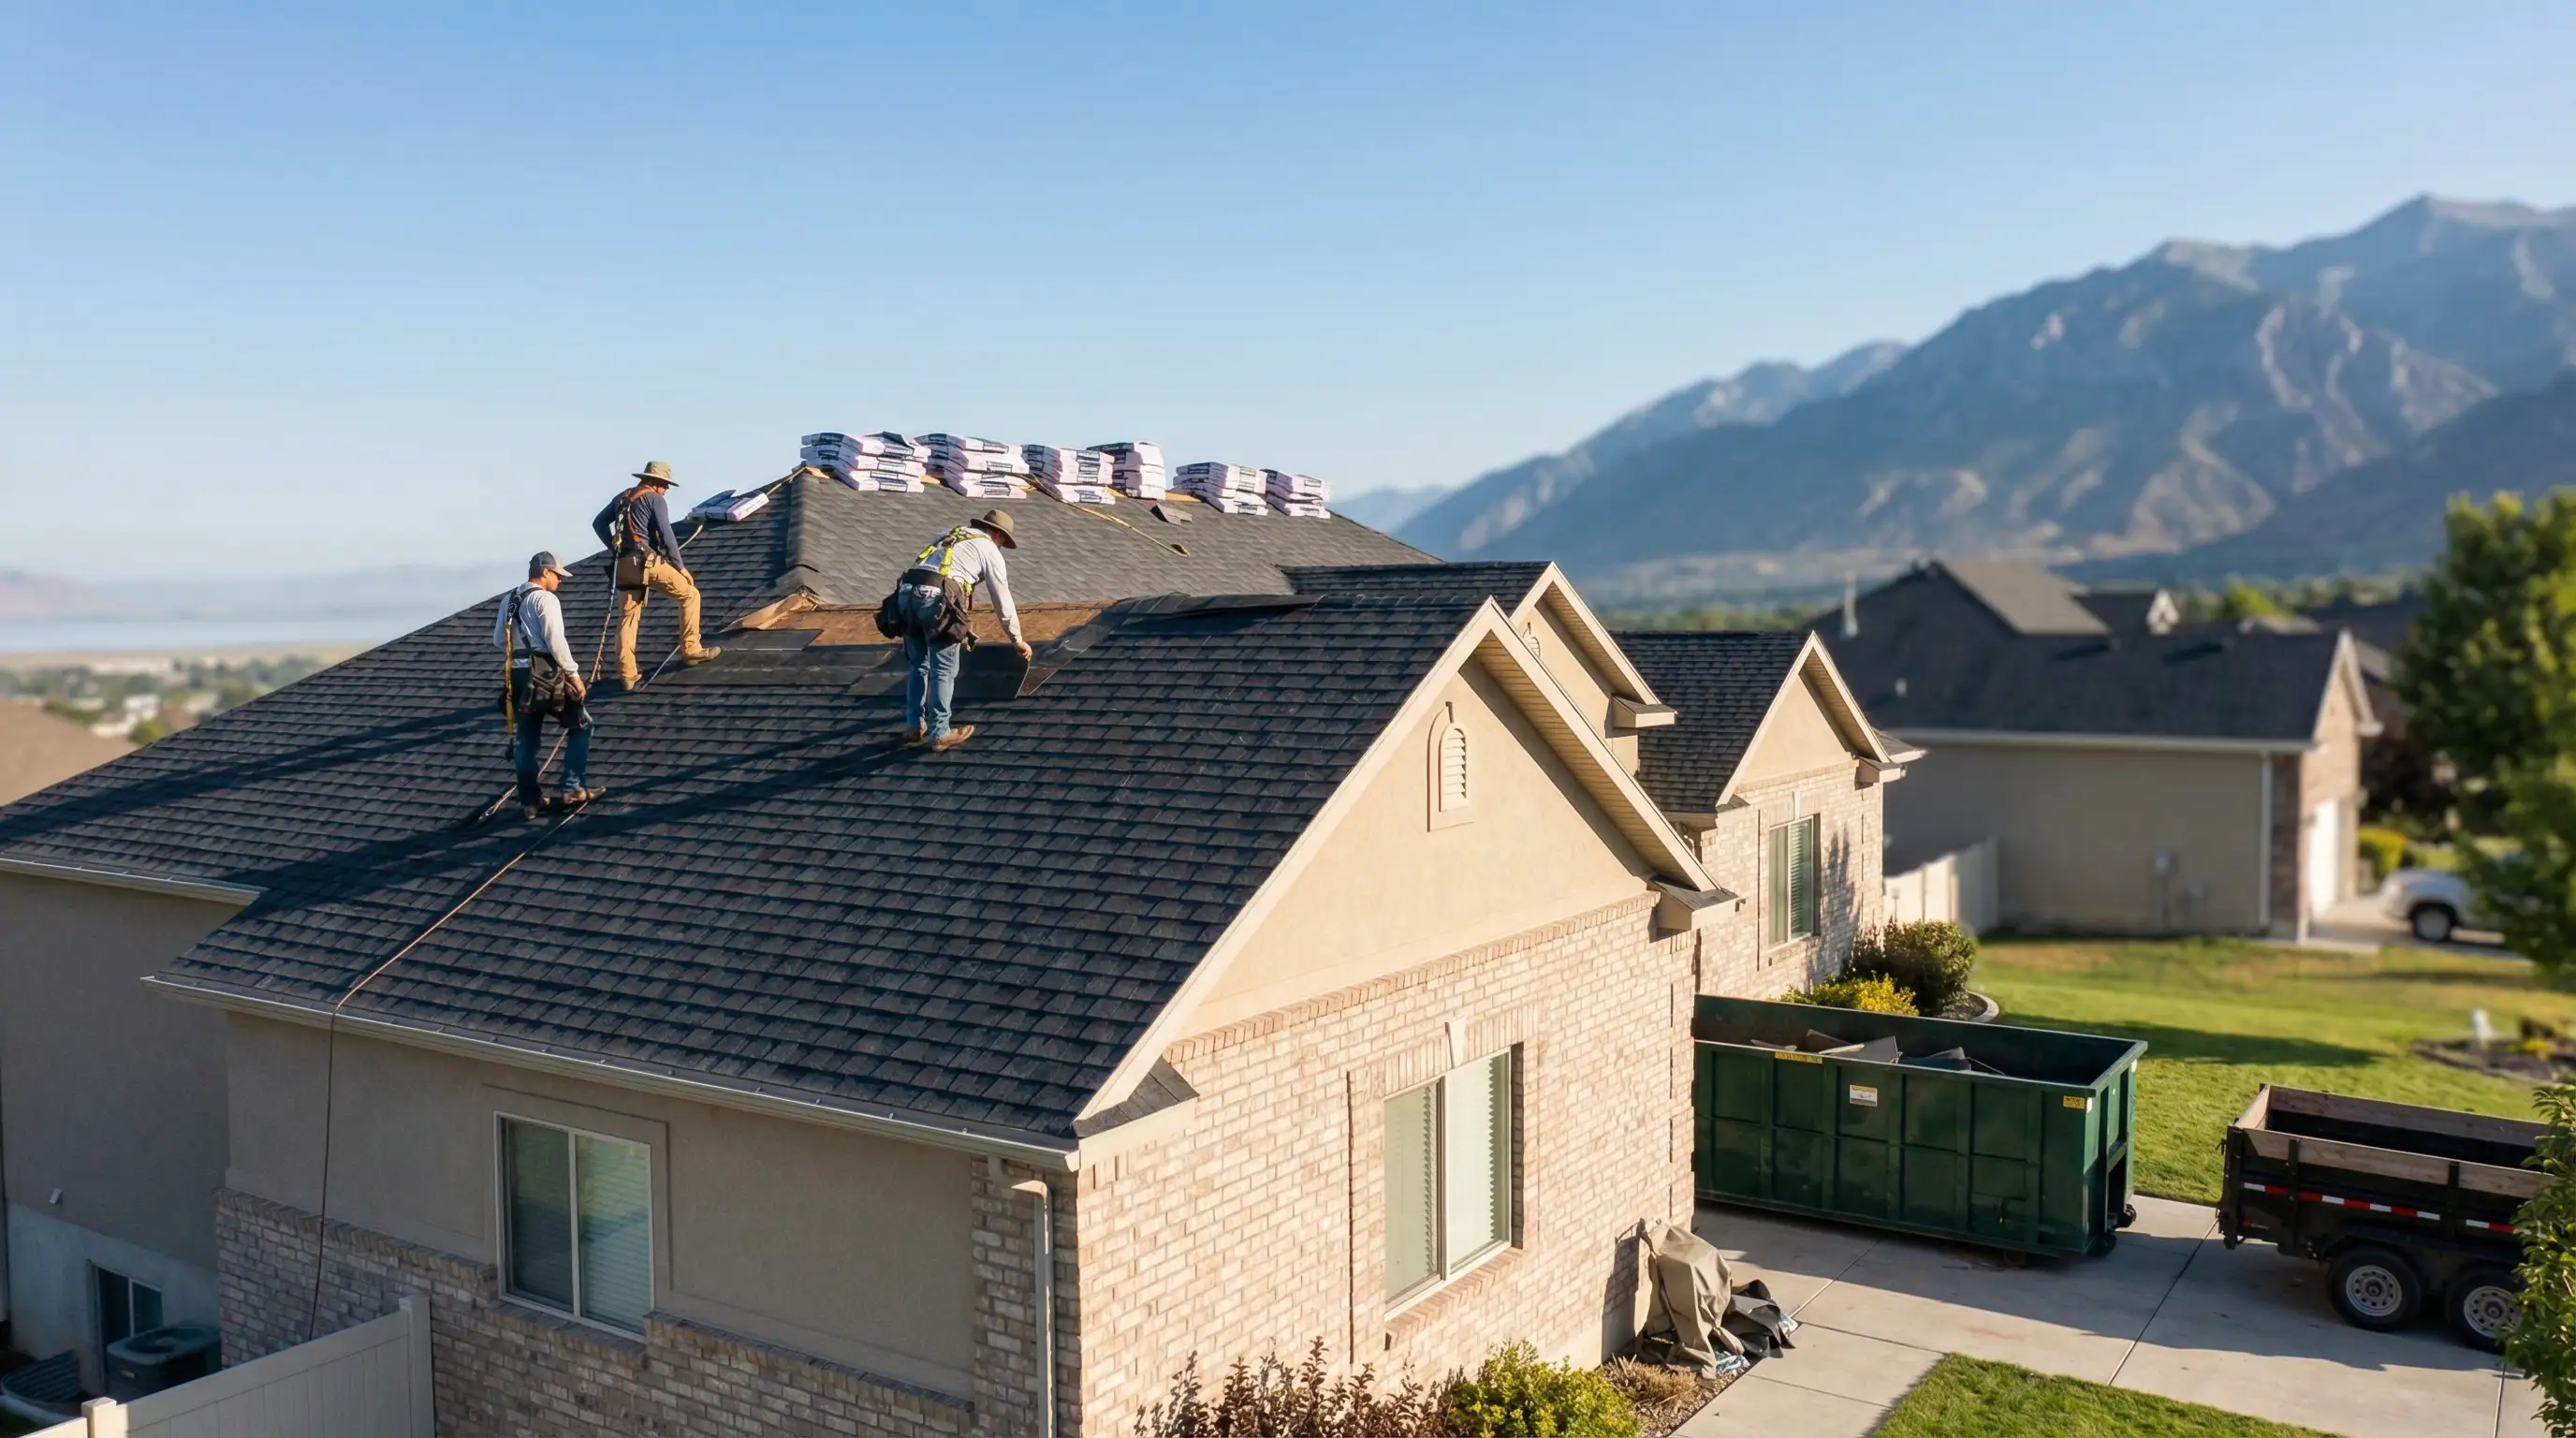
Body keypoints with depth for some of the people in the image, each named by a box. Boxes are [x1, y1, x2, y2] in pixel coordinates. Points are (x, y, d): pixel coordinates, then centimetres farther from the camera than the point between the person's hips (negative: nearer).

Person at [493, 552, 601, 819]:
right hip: (545, 673, -8)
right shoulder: (546, 599, -11)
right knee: (580, 725, 7)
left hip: (517, 674, 8)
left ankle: (529, 800, 14)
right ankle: (573, 789, 2)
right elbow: (556, 641, -17)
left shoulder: (509, 601, 14)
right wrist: (573, 673, -12)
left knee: (525, 739, 10)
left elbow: (498, 641, 15)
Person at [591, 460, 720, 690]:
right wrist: (680, 567, -4)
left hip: (624, 565, 7)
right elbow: (666, 535, -10)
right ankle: (690, 650, 6)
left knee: (627, 619, 8)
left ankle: (627, 675, 6)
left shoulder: (621, 497, 19)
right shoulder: (654, 499, -3)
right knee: (690, 595, 7)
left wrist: (615, 549, 20)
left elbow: (598, 523, 20)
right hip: (647, 562, -7)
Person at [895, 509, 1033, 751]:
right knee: (944, 671, 5)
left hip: (907, 593, 6)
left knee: (918, 666, 20)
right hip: (937, 598, -6)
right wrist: (1017, 640, 29)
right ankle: (939, 734, 8)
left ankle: (914, 726, 25)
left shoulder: (947, 536, 33)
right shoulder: (990, 551, 14)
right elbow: (1003, 603, 16)